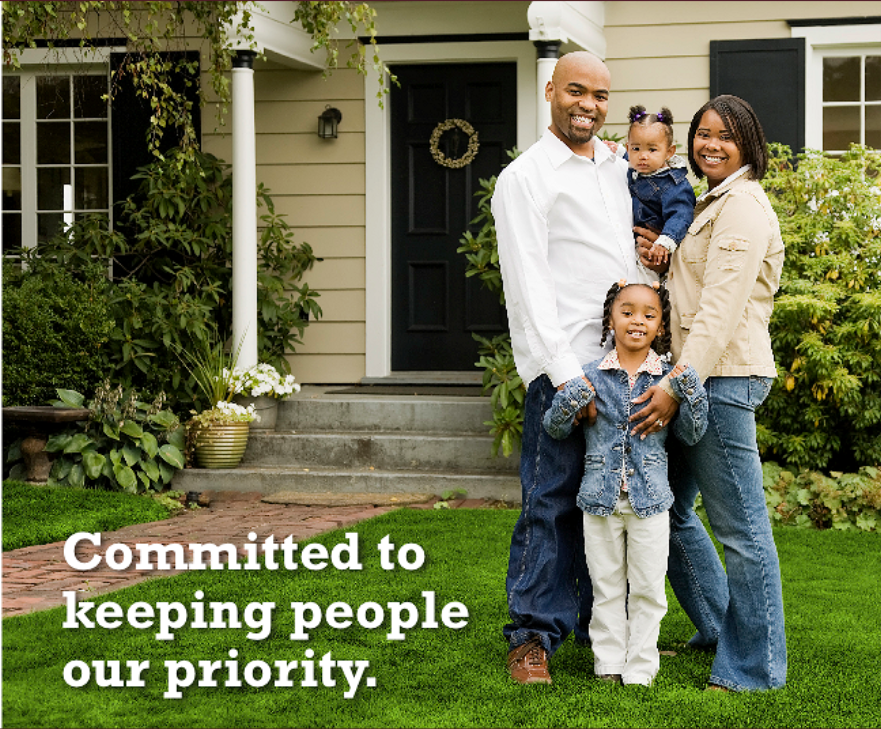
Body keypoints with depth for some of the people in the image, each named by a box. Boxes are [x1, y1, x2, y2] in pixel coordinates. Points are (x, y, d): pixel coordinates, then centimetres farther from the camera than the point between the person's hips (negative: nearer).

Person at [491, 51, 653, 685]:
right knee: (552, 502, -5)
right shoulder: (525, 177, -3)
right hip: (562, 365, -6)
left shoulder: (618, 169, 18)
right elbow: (529, 283, -11)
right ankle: (533, 637, 3)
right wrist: (567, 373, -18)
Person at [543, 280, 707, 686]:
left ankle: (640, 667, 15)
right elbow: (555, 429, 2)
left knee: (648, 588, 5)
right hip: (601, 498, 0)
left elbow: (691, 435, -2)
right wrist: (569, 401, -17)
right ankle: (609, 663, 20)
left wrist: (690, 396, -17)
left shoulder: (670, 378, 0)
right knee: (606, 586, 10)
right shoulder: (592, 376, 0)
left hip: (649, 499, 0)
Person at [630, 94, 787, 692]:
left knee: (740, 525, -4)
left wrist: (678, 385, -24)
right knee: (671, 507, 16)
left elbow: (722, 307, -19)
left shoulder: (744, 204, -10)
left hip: (725, 377, -10)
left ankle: (756, 669, 4)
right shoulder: (713, 204, 21)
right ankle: (719, 631, 29)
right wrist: (660, 255, 6)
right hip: (700, 376, 10)